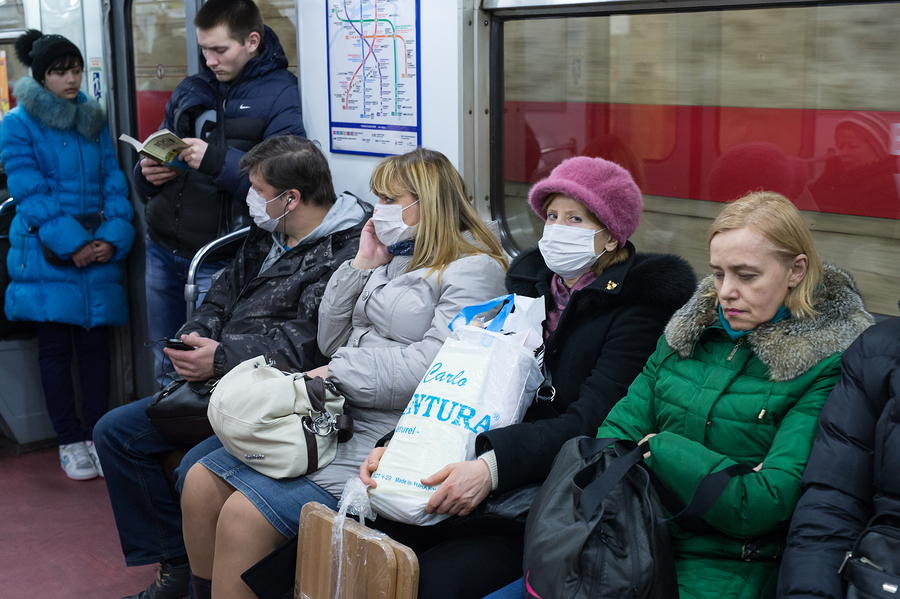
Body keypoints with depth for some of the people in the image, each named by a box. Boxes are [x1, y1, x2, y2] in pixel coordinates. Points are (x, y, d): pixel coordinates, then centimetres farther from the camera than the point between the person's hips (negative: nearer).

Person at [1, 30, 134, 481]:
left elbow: (113, 182, 9)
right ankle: (70, 441, 12)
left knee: (95, 344, 4)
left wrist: (113, 237, -7)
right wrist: (71, 244, -16)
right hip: (47, 255, -3)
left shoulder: (94, 121, 14)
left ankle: (97, 435, 15)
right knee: (56, 347, 2)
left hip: (98, 252, 4)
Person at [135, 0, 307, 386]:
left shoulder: (279, 96, -6)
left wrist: (217, 161, -26)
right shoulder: (189, 91, 15)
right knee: (166, 368, 14)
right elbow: (157, 153, 22)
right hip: (162, 248, 6)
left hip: (216, 261, -6)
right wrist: (147, 173, -2)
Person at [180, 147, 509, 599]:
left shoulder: (473, 270, -7)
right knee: (202, 483, 0)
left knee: (244, 516, -20)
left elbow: (431, 366, -20)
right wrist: (361, 266, 9)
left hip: (383, 439, -9)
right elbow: (331, 342, 18)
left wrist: (334, 375, -15)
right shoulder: (394, 259, 19)